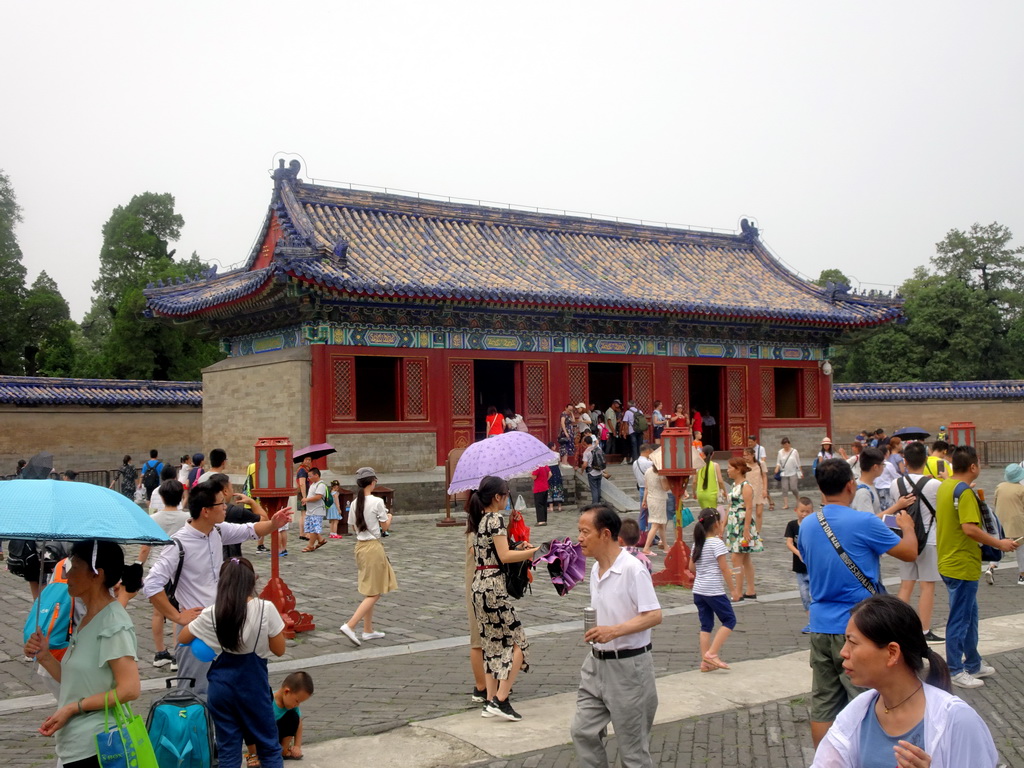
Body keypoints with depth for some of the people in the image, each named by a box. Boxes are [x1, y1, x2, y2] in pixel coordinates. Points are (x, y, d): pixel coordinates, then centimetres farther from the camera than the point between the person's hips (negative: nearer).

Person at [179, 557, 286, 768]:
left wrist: (192, 620, 22)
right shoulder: (266, 609, -15)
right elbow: (279, 650, -6)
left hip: (222, 683, 1)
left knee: (228, 749, 12)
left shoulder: (211, 615, -10)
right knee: (269, 745, 13)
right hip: (254, 682, -1)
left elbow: (182, 639, 6)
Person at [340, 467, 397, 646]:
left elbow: (352, 526, 11)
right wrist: (389, 516, 12)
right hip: (373, 547, -7)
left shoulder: (355, 503, 3)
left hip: (359, 546, 7)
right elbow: (385, 527, -7)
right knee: (374, 593, -1)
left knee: (369, 591, 17)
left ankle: (368, 631, 22)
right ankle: (350, 625, -13)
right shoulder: (377, 502, -15)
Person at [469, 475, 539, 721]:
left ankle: (490, 701, 15)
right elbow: (504, 556, -17)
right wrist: (531, 551, -4)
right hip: (494, 585, -9)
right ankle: (500, 699, -5)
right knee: (517, 642, -1)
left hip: (478, 584, 9)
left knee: (492, 643, 14)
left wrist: (519, 550, 16)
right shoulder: (496, 519, -12)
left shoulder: (478, 520, 13)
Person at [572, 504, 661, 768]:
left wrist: (614, 631, -30)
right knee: (583, 731, 6)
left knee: (632, 746, 4)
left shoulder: (633, 569, -18)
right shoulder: (595, 570, 8)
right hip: (597, 663, 8)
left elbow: (654, 616, -22)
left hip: (628, 665, -8)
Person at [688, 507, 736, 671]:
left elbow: (691, 567, 14)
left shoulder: (697, 543, 9)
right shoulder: (717, 543, -12)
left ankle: (705, 661, 11)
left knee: (706, 625, 12)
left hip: (698, 590, 7)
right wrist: (732, 589, -5)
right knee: (729, 620, 5)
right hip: (714, 590, -7)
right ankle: (712, 653, -5)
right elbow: (725, 569, -13)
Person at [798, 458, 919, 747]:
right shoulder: (864, 523, -15)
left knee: (823, 707, 11)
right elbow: (909, 553, -3)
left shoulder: (807, 525, 4)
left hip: (820, 627, 6)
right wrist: (907, 526, 19)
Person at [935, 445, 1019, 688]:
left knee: (969, 614, 20)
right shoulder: (965, 492, -21)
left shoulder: (945, 486, 9)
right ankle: (955, 671, 10)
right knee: (960, 618, 1)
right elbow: (970, 528, -29)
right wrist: (1000, 544, -20)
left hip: (949, 562, 10)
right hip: (962, 566, -10)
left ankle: (973, 664, 31)